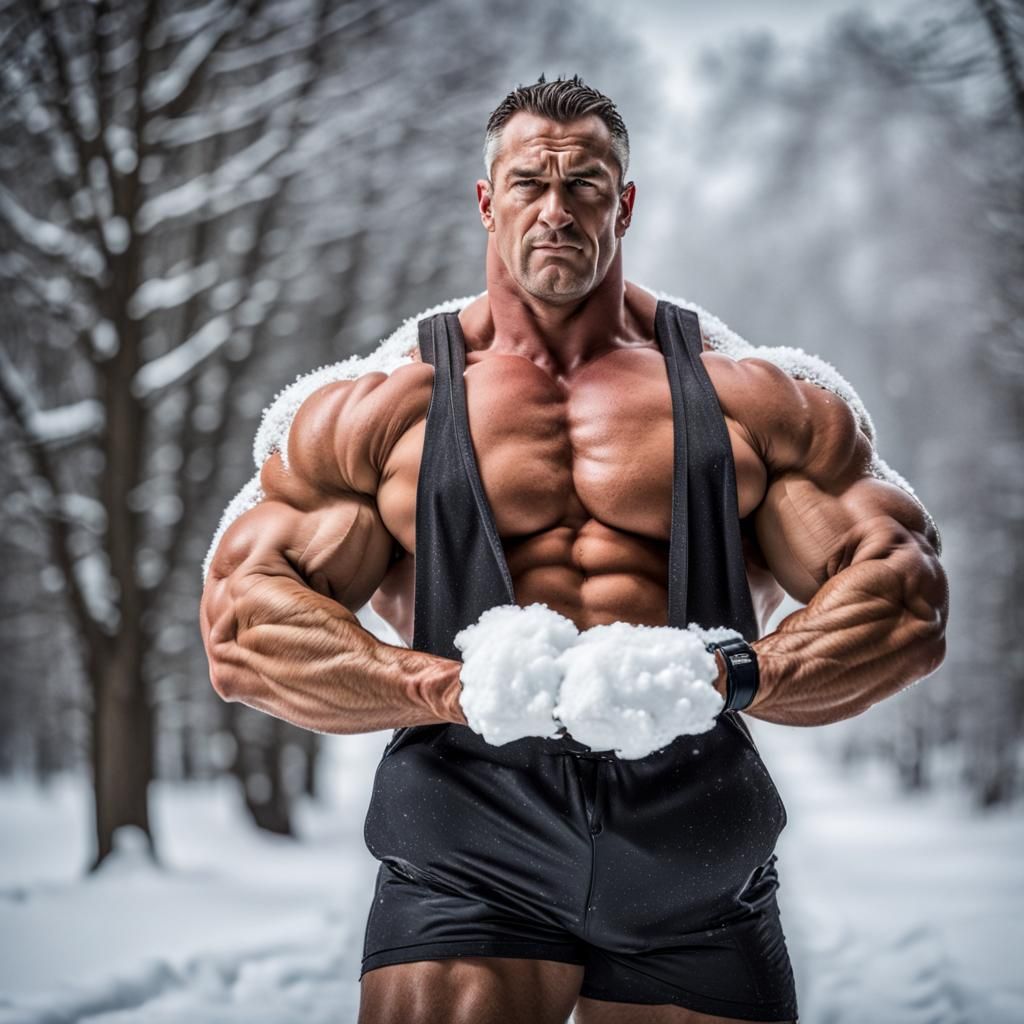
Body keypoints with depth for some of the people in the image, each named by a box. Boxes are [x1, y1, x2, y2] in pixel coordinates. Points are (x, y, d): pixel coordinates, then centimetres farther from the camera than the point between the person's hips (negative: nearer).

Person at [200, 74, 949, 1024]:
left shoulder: (754, 403, 13)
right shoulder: (383, 411, 10)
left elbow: (903, 591, 7)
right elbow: (243, 616, 3)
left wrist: (737, 679, -11)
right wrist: (448, 689, -12)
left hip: (695, 844, 1)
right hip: (469, 847, -1)